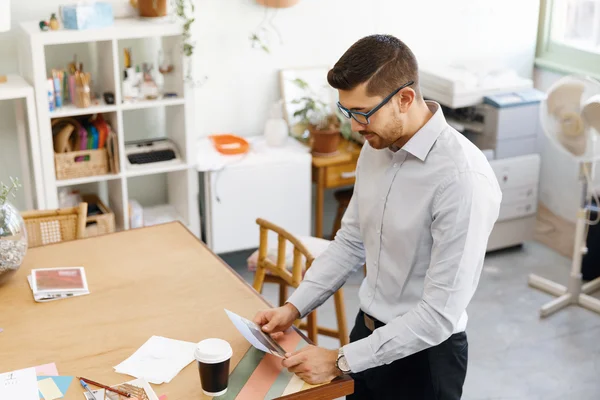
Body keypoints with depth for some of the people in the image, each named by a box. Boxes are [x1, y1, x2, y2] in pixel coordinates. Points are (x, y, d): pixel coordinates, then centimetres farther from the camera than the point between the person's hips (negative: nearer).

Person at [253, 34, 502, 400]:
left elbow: (441, 313, -26)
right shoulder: (377, 147, -3)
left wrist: (341, 361, -22)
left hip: (424, 354, -7)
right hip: (368, 331, 7)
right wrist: (295, 307, 0)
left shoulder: (463, 178, -28)